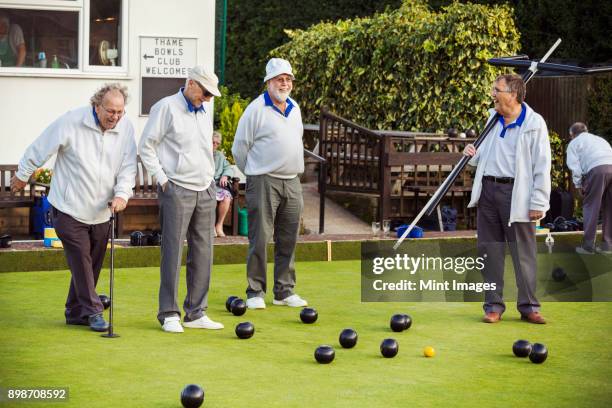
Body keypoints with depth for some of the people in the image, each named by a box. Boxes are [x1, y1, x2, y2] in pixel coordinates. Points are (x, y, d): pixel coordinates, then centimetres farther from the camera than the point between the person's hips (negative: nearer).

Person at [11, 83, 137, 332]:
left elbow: (128, 166, -1)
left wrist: (122, 194, -18)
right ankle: (93, 311, 3)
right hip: (70, 207, -4)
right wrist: (23, 175, 8)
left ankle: (76, 312, 22)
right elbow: (40, 150, -3)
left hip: (101, 211, 4)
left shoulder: (126, 128, -4)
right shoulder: (71, 123, -15)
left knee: (92, 264, 10)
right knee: (81, 262, -6)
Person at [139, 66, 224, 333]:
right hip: (177, 190, -7)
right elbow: (146, 145, -6)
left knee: (202, 253, 6)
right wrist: (162, 179, -9)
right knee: (173, 252, -5)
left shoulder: (205, 111, 15)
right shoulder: (167, 107, -6)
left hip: (205, 190, 7)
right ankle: (169, 314, 0)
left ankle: (196, 313, 12)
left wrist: (210, 176, 15)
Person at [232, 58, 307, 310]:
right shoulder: (256, 109, -7)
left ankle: (285, 291, 16)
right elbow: (239, 147, -3)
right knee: (260, 239, -6)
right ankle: (255, 293, 1)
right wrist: (254, 174, 8)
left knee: (288, 240, 8)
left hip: (291, 182, 6)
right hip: (264, 182, -6)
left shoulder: (294, 109, 14)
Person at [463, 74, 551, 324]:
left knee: (523, 251, -2)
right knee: (490, 250, 6)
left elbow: (542, 166, -8)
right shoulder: (494, 119, 14)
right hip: (488, 189, 6)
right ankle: (493, 305, 13)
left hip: (516, 193, -6)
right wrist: (475, 156, 6)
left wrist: (538, 203, -13)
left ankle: (528, 306, 7)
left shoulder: (534, 123, -6)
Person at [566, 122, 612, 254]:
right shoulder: (600, 139, 37)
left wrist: (578, 185, 14)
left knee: (590, 207, 2)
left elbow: (574, 166, 8)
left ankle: (588, 245, 0)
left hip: (597, 169, -5)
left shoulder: (574, 143, 20)